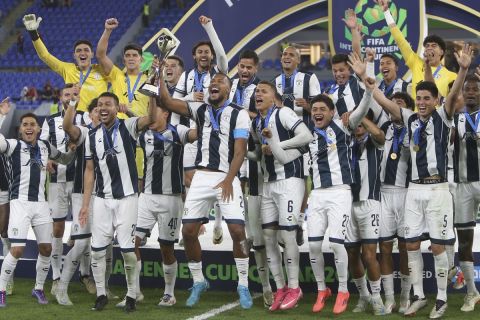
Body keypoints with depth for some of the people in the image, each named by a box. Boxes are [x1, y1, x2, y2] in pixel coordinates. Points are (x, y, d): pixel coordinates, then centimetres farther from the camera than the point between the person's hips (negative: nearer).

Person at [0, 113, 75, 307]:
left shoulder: (45, 147, 11)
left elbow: (65, 160, 26)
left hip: (40, 203, 5)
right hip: (20, 202, -5)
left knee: (46, 249, 7)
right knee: (17, 250, -11)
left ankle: (39, 289, 26)